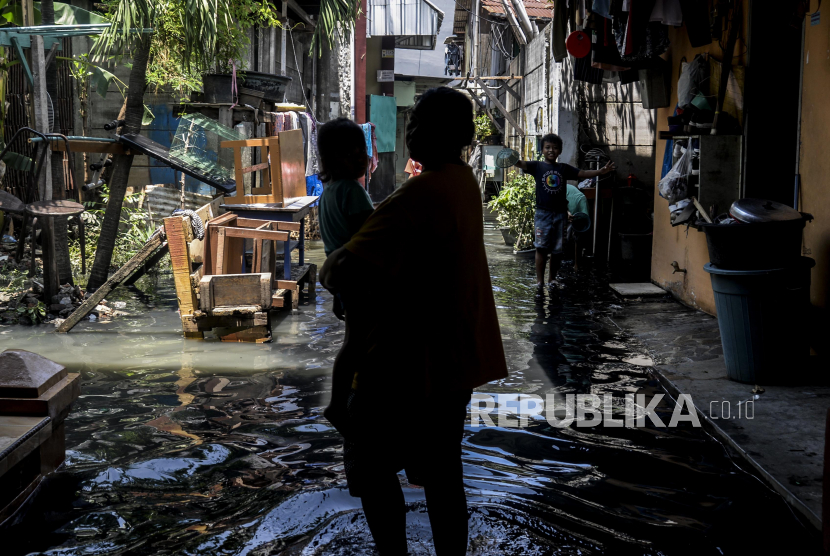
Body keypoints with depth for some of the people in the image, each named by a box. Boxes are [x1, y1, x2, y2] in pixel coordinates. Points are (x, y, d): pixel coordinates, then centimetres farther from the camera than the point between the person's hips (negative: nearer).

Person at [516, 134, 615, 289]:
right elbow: (522, 164, -15)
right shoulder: (537, 166, 0)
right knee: (541, 247, -3)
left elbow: (582, 174, 7)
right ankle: (540, 280, 4)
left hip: (560, 214, 3)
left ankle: (553, 278, 20)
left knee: (557, 249, 7)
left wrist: (601, 171, -7)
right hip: (543, 213, -3)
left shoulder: (564, 168, 9)